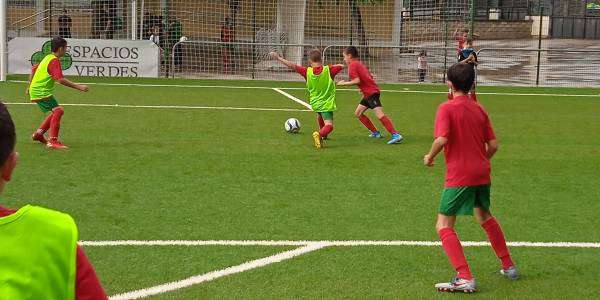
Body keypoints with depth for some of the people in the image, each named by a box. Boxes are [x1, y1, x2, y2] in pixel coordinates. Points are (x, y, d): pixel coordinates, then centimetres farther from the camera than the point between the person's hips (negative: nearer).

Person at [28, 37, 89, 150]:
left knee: (56, 111, 19)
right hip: (41, 93, -11)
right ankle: (53, 141, -25)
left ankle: (38, 133, 27)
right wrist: (78, 86, -27)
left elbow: (33, 69, 27)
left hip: (35, 90, 11)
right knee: (58, 111, -20)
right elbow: (60, 79, -28)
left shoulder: (47, 58, 15)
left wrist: (30, 87, 36)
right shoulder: (54, 61, -17)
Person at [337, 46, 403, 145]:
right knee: (358, 113, 16)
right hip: (368, 93, 10)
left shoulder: (352, 65, -7)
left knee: (379, 114, -19)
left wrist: (344, 83, -7)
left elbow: (357, 80, -18)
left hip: (371, 92, -10)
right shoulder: (359, 64, 21)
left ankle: (396, 135, -28)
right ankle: (375, 132, 17)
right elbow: (370, 77, 20)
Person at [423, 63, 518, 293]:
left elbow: (441, 140, -23)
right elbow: (493, 145, 7)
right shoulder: (479, 109, 8)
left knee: (444, 226, -3)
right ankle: (508, 266, 37)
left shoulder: (446, 108, -10)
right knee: (485, 217, 28)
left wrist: (429, 157, -4)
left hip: (459, 176, -7)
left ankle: (465, 278, -15)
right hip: (482, 174, 7)